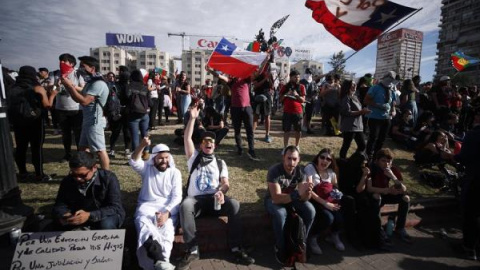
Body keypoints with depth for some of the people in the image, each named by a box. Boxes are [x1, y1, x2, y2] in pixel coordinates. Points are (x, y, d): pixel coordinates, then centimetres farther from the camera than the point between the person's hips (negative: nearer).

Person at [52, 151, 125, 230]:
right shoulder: (67, 181, -8)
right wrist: (63, 216, -30)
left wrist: (90, 215, -44)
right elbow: (60, 204, -5)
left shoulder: (109, 178, -24)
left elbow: (116, 208, -29)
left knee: (106, 224, -36)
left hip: (106, 216, -5)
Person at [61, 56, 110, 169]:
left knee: (100, 150, -6)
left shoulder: (98, 83, -18)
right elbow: (79, 98, 15)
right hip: (88, 121, 11)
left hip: (94, 122, -11)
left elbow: (83, 101, -25)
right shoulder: (91, 81, 14)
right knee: (83, 148, 17)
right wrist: (70, 85, 0)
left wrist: (69, 85, -20)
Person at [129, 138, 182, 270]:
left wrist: (167, 212, -17)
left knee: (166, 229, -33)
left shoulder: (175, 172, 11)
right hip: (147, 205, 0)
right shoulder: (147, 168, 15)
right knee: (143, 224, -34)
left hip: (168, 207, 0)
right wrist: (142, 146, -25)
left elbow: (177, 196, 1)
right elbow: (134, 162, -7)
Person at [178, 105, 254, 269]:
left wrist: (221, 192, -17)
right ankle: (192, 250, -26)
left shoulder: (220, 163, 19)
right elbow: (187, 138, 4)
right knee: (185, 205, -35)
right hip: (195, 199, -1)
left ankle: (236, 248, -19)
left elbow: (226, 183, 7)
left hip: (215, 199, 1)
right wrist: (193, 118, -2)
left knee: (234, 204, -29)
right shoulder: (194, 158, 17)